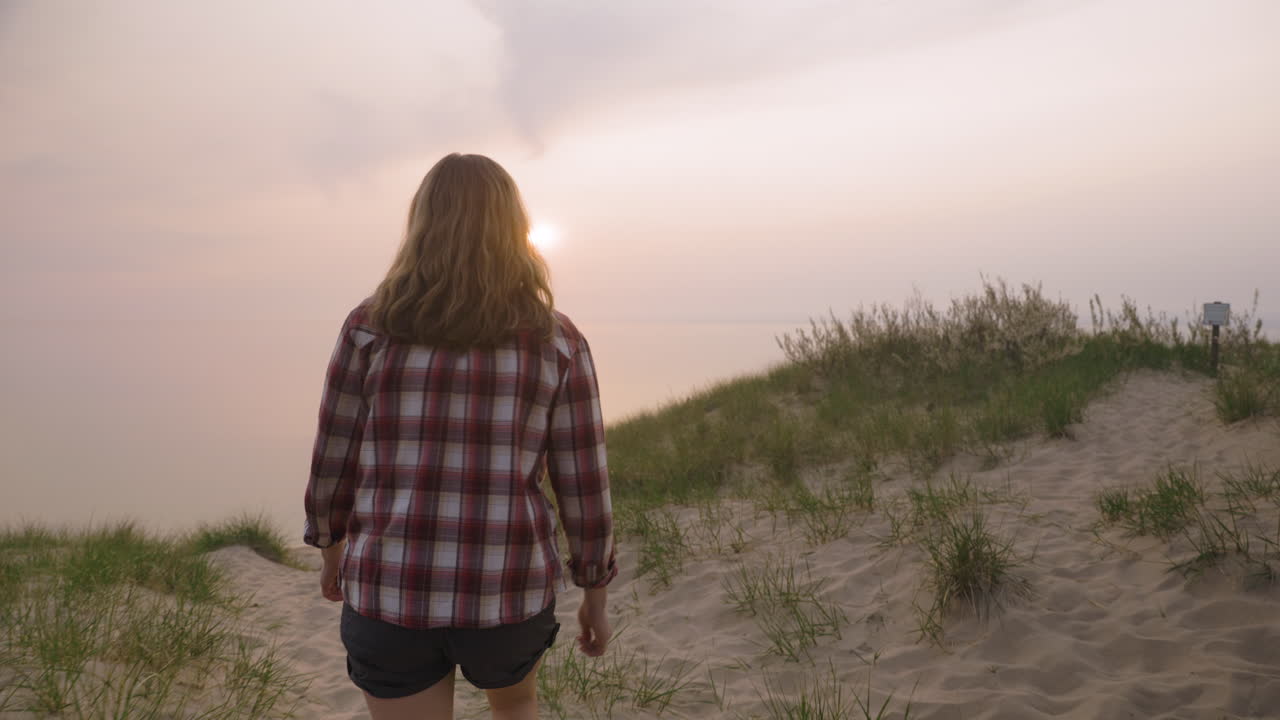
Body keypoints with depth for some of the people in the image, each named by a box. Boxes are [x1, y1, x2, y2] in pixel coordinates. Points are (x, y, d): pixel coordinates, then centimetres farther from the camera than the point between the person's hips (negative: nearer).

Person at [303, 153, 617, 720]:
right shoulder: (558, 341, -5)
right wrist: (596, 595, 11)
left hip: (393, 590, 0)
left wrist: (331, 548, 22)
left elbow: (334, 462, 2)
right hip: (505, 594, 1)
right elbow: (584, 486, -3)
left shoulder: (372, 327, -5)